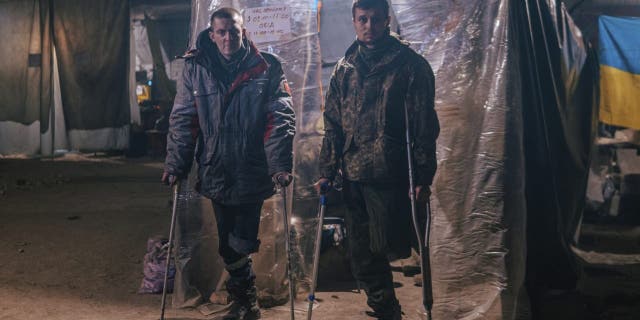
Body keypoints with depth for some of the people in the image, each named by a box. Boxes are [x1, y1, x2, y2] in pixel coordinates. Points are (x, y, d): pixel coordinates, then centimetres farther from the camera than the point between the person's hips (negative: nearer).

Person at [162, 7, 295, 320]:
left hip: (252, 174, -2)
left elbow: (280, 119, -9)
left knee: (241, 243, 4)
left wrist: (280, 164, -18)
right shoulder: (195, 69, 0)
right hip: (215, 174, 2)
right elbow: (182, 120, 2)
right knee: (228, 243, 13)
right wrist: (175, 165, -3)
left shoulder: (266, 69, -4)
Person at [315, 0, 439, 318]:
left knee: (387, 245, -4)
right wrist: (327, 170, 7)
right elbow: (332, 124, 13)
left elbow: (424, 124, -4)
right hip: (353, 176, 5)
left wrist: (423, 176, -8)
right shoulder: (344, 69, 12)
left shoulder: (410, 65, 0)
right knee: (362, 256, 9)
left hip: (390, 175, -4)